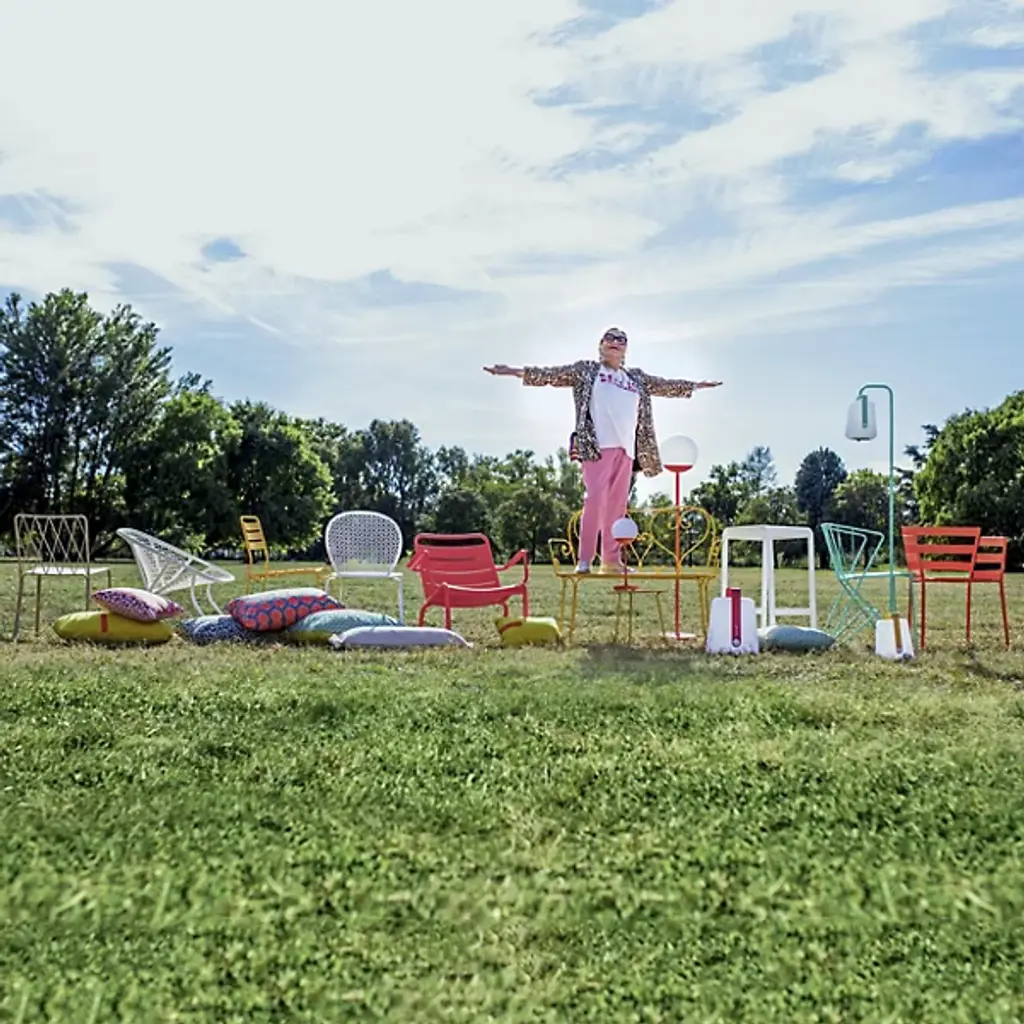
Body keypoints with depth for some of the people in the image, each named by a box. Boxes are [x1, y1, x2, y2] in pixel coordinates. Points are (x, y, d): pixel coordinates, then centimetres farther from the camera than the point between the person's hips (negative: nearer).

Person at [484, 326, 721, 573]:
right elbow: (551, 374, 5)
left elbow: (666, 385, 34)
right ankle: (585, 559, -12)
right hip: (597, 445, -5)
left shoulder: (637, 377, 23)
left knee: (617, 504, 3)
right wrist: (516, 371, -4)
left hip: (626, 449, 5)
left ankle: (611, 558, 7)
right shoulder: (586, 370, 10)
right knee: (595, 498, -14)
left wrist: (696, 385, 39)